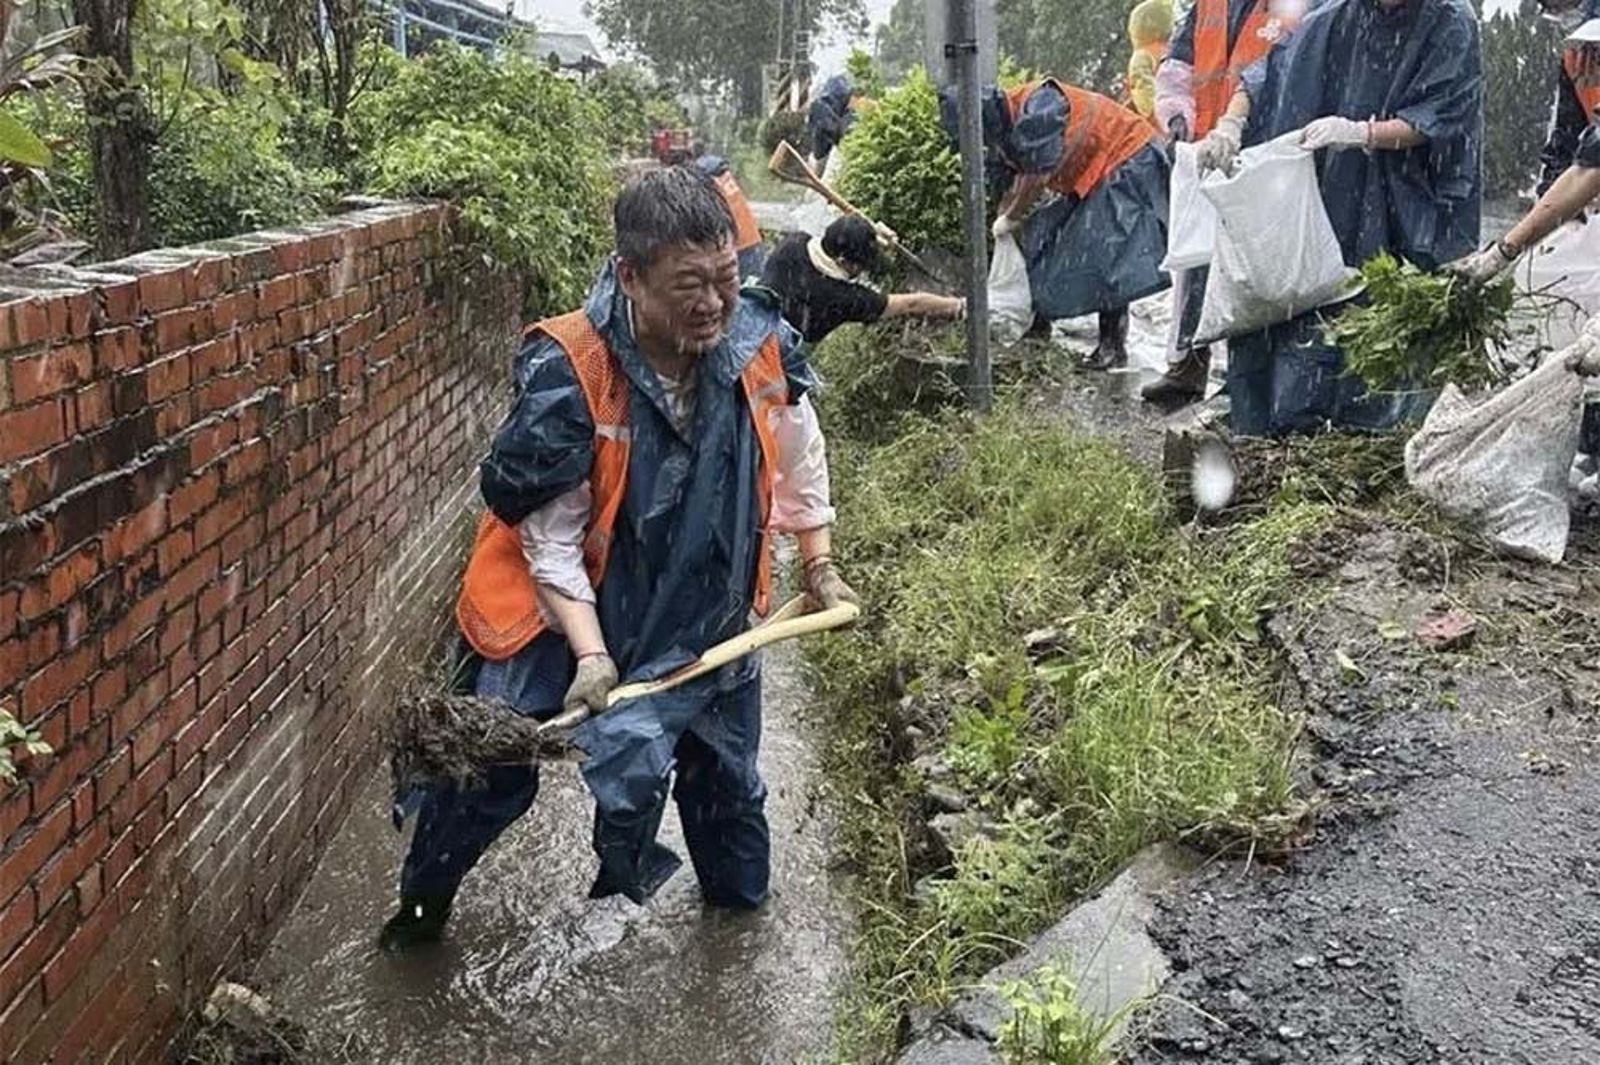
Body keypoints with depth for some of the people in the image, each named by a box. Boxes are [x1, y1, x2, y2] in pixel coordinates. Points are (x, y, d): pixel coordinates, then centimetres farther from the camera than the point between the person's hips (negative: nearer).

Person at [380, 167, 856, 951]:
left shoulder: (761, 344, -17)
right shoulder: (566, 374, -29)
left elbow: (798, 460, 4)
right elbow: (548, 537, -21)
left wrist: (819, 568, 11)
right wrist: (591, 653, -27)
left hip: (709, 617, 4)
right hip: (566, 612, -3)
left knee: (726, 770, 19)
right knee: (492, 776, 6)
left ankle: (739, 898, 47)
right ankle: (422, 903, 33)